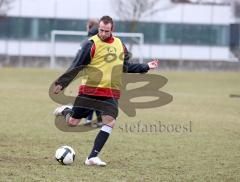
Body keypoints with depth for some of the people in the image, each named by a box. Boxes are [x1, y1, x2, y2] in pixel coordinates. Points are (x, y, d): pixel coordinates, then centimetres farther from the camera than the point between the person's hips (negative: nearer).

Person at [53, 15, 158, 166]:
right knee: (73, 123, 0)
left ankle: (92, 157, -7)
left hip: (111, 93, 4)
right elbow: (76, 67, -6)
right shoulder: (92, 44, -7)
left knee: (110, 122, -14)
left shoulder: (120, 45, 10)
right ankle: (64, 111, 38)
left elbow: (126, 67, 22)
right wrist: (61, 83, -7)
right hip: (89, 91, -4)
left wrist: (146, 67, 16)